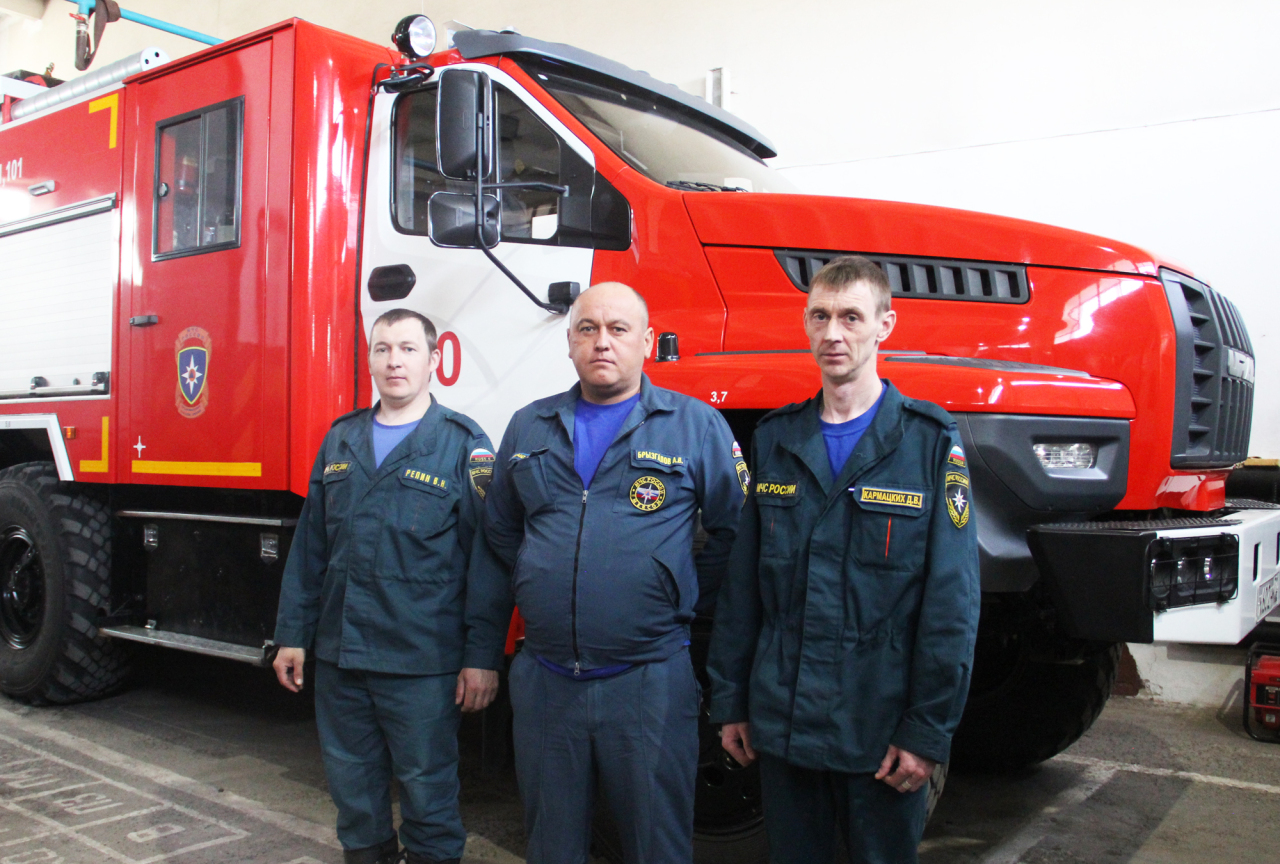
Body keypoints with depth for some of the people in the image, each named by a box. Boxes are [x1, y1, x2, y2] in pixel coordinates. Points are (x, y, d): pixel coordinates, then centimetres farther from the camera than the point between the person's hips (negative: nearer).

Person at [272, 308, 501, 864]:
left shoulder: (462, 444, -5)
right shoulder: (341, 439, 11)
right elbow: (309, 547, 14)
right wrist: (292, 635, 11)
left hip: (421, 661, -5)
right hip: (338, 653, 5)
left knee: (426, 785, 7)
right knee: (351, 778, 17)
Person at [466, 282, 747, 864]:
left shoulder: (696, 425, -2)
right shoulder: (528, 428, 10)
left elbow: (732, 531, 0)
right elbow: (500, 533, 19)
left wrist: (683, 600, 0)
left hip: (649, 679, -3)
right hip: (543, 679, 4)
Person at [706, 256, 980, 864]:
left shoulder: (931, 441, -6)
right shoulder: (774, 439, 6)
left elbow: (953, 602, -9)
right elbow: (741, 586, 7)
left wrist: (928, 732, -11)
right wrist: (729, 701, 6)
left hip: (881, 731, -3)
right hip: (781, 723, 4)